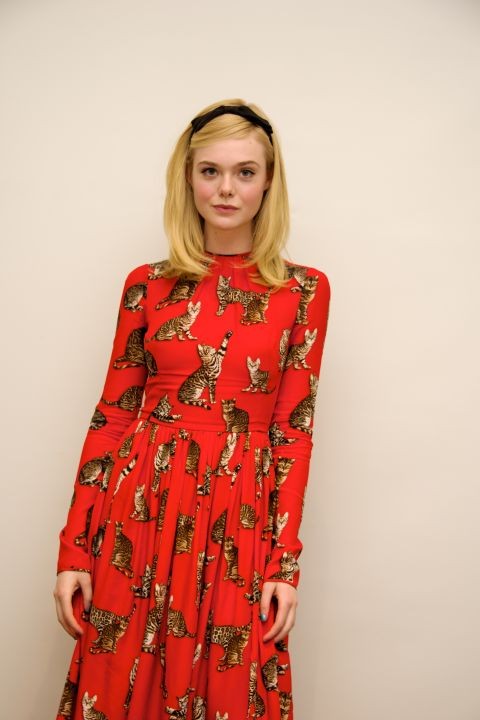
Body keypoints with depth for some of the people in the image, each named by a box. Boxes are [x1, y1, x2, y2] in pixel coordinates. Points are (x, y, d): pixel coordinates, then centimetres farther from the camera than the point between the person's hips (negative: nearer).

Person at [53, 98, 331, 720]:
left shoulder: (304, 291, 1)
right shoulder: (148, 285, 4)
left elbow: (294, 431, 0)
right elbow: (112, 415, 4)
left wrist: (285, 565, -5)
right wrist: (74, 551, 1)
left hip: (238, 523, -1)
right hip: (141, 511, 1)